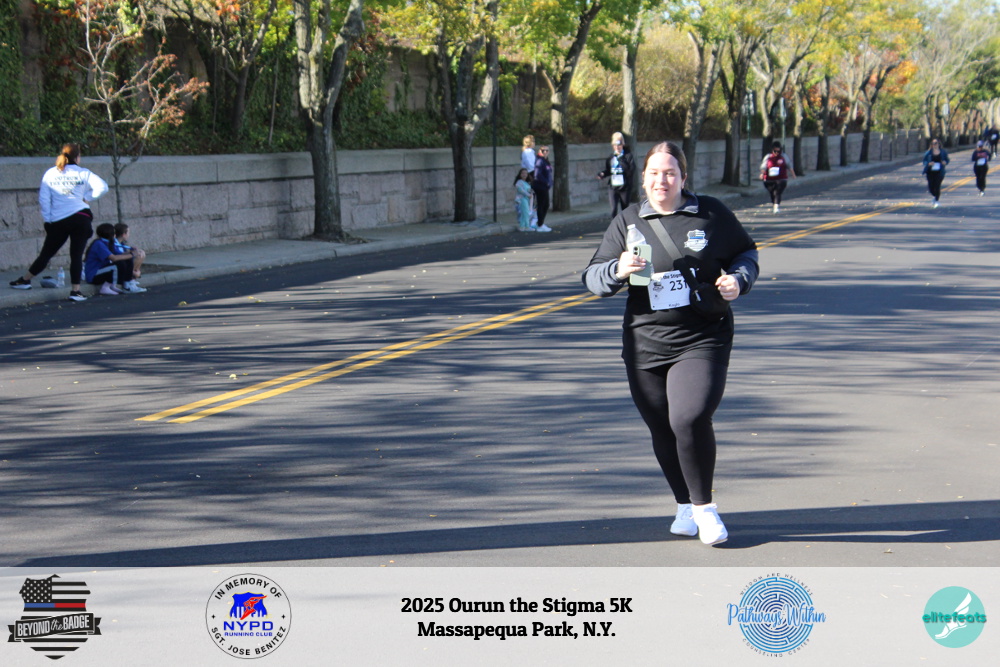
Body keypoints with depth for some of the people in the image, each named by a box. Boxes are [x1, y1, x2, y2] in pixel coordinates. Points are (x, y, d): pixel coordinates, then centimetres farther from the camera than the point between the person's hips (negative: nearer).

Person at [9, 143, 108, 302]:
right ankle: (75, 290, -3)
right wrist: (86, 197, 4)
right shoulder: (83, 173, 1)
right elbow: (102, 187, -9)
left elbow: (43, 199, 4)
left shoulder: (50, 174, 6)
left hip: (58, 221, 2)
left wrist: (47, 220, 10)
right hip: (80, 218, -2)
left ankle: (25, 280, 24)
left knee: (46, 253, 15)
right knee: (76, 255, 0)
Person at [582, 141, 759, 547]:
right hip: (646, 344, 3)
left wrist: (738, 280, -4)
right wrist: (617, 270, -16)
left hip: (703, 339, -2)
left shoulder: (711, 214, 5)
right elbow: (593, 279, 6)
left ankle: (704, 506, 2)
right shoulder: (627, 222, 8)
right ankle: (685, 505, 28)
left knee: (690, 419, -19)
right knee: (662, 430, 5)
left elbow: (746, 252, 18)